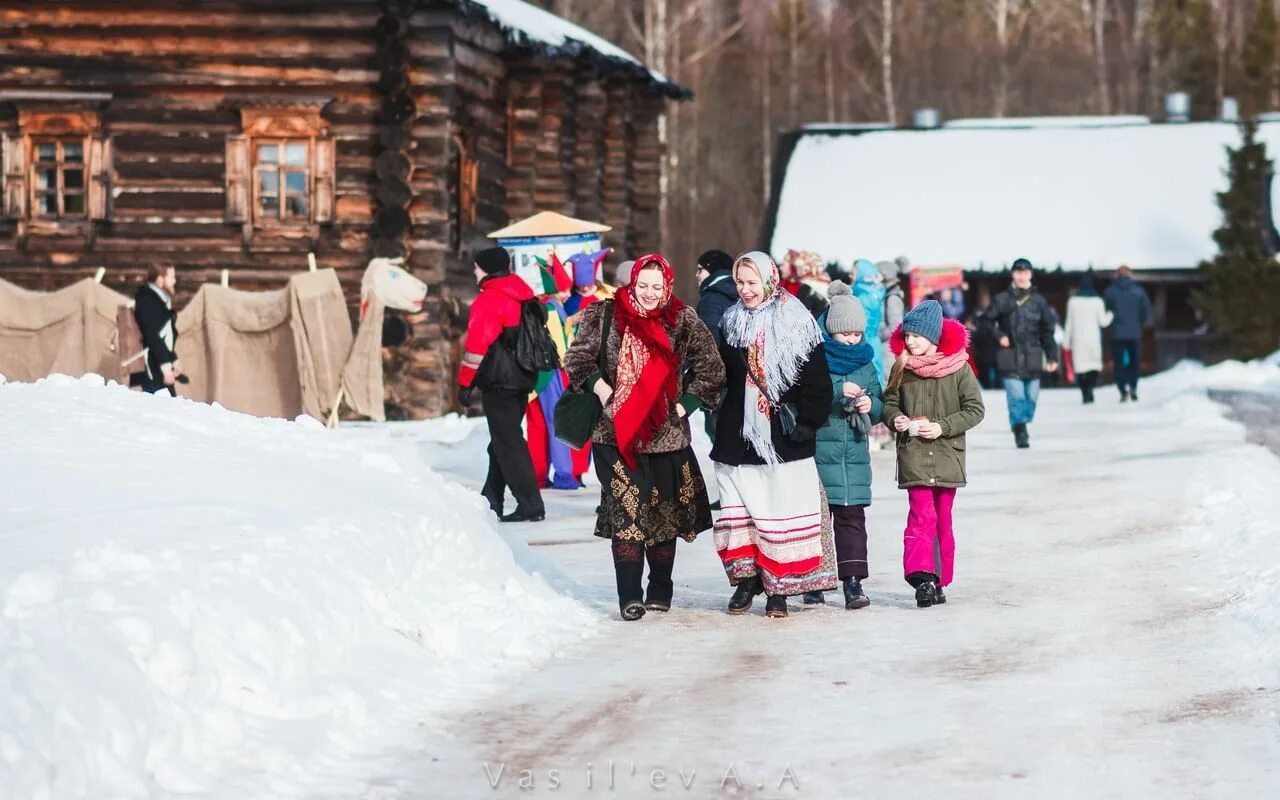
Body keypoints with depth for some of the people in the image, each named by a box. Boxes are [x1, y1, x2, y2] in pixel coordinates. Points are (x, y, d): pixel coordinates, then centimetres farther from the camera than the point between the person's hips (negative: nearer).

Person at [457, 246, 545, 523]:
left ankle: (530, 505, -11)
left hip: (498, 382, -9)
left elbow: (477, 344, -17)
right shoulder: (523, 296, 13)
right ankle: (492, 500, 25)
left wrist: (465, 382, -9)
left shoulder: (489, 300, -14)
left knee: (507, 443, -6)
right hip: (523, 379, 9)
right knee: (504, 440, 17)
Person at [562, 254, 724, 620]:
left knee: (664, 511, 10)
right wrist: (603, 393, -7)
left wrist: (684, 405, 1)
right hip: (617, 435, -1)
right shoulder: (606, 315, 0)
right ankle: (629, 597, -9)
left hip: (666, 435, 2)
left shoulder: (683, 321, 1)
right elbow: (578, 358, 4)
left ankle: (660, 590, 25)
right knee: (626, 510, -10)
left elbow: (711, 369, 6)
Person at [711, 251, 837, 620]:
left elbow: (817, 382, -4)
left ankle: (779, 589, 4)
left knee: (782, 513, -3)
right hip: (737, 435, 4)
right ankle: (745, 580, 16)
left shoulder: (797, 324, -4)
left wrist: (807, 423, -10)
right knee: (738, 513, 5)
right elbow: (717, 376, 17)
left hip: (784, 437, -4)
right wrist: (718, 421, 9)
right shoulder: (731, 323, 10)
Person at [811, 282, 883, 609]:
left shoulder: (865, 363, 11)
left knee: (852, 516, 0)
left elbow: (880, 405, 16)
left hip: (854, 453, 4)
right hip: (818, 450, -4)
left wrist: (870, 405, -6)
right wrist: (838, 391, -23)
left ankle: (853, 581, -2)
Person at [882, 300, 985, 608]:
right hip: (913, 453, 0)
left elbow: (975, 409, -2)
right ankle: (922, 576, -23)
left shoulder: (958, 367, -4)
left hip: (947, 455, 0)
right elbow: (889, 402, 15)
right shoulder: (902, 367, 3)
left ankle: (938, 582, 17)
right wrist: (895, 418, -7)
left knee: (943, 521, 9)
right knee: (922, 516, -14)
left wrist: (943, 427, -13)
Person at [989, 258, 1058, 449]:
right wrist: (998, 336, -7)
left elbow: (1047, 331, 11)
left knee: (1031, 397, 5)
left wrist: (1052, 356, 9)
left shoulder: (1039, 301, 7)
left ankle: (1022, 426, 21)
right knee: (1016, 397, -11)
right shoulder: (1002, 300, 1)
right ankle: (1020, 433, -11)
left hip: (1032, 358, 3)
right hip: (1010, 357, -3)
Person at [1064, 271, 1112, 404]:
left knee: (1080, 365, 5)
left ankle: (1085, 394, -3)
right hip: (1093, 338, -1)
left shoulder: (1073, 301, 0)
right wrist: (1111, 313, 20)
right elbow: (1103, 322, 0)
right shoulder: (1097, 301, -5)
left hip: (1078, 340, 1)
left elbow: (1069, 323, 3)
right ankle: (1090, 387, -17)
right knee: (1094, 363, 8)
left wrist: (1067, 341, 11)